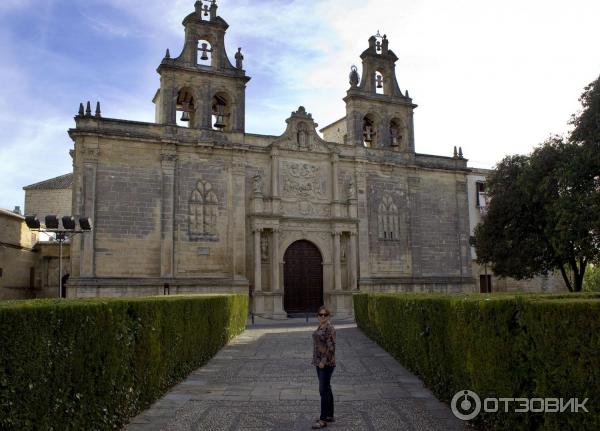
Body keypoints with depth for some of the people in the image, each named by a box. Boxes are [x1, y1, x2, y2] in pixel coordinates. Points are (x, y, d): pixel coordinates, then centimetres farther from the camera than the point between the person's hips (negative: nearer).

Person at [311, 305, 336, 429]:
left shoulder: (329, 328, -17)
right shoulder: (321, 327, 11)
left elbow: (331, 347, -22)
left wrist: (323, 361, -22)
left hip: (326, 363, -10)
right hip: (320, 362, 10)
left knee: (323, 390, -5)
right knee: (326, 389, 14)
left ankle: (323, 420, 1)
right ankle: (330, 416, 22)